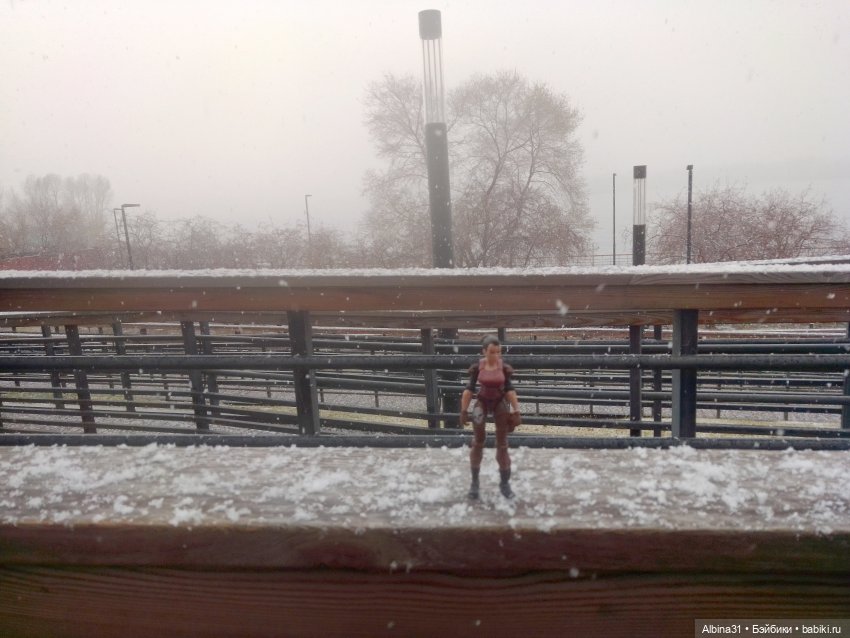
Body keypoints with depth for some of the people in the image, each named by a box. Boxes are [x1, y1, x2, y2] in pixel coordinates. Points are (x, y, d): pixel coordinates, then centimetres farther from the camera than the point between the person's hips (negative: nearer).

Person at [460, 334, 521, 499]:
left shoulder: (504, 368, -12)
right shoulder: (477, 367, -13)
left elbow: (509, 390, -5)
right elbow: (469, 389, -5)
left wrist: (516, 411, -6)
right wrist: (464, 411, -5)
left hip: (500, 404, 0)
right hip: (482, 403, 0)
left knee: (502, 445, 4)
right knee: (478, 443, 10)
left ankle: (505, 482, 18)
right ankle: (474, 481, 25)